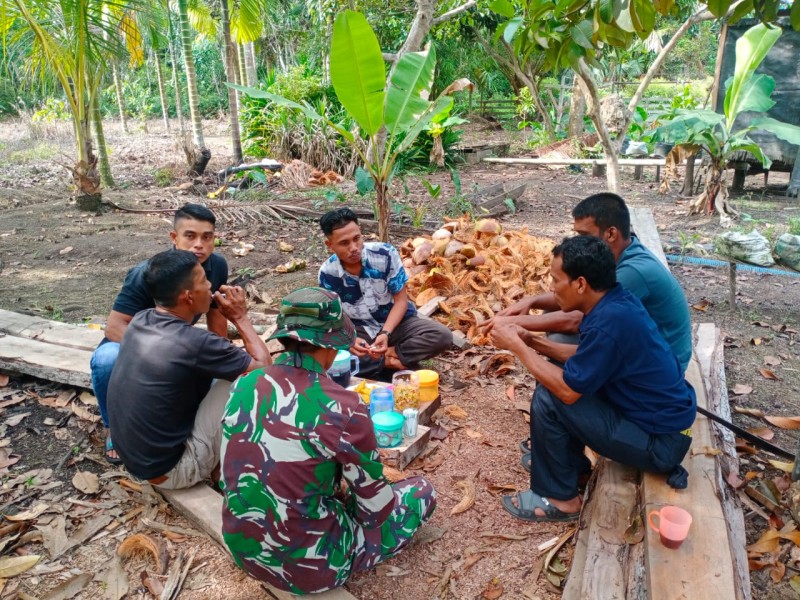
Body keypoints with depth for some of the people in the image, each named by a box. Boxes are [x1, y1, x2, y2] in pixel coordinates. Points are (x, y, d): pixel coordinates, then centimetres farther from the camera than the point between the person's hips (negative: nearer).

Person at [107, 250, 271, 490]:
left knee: (207, 371, 15)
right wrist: (241, 317, -3)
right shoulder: (195, 343, -28)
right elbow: (265, 366, -14)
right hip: (169, 470, -8)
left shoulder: (139, 320, -4)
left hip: (134, 458, 8)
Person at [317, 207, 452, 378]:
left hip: (397, 322, 0)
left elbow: (401, 300, -13)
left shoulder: (386, 254, -20)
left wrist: (385, 333, -28)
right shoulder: (327, 273, -15)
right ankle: (390, 361, -16)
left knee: (442, 336, -26)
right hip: (359, 330, 1)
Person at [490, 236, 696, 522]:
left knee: (548, 399, -17)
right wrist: (532, 342, 0)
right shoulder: (616, 299, -3)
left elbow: (567, 390, -23)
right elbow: (583, 356, 10)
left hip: (659, 441, -9)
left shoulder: (608, 324, -31)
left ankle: (559, 498, 3)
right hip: (665, 415, 9)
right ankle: (571, 463, 22)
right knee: (555, 374, 7)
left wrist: (516, 346, -15)